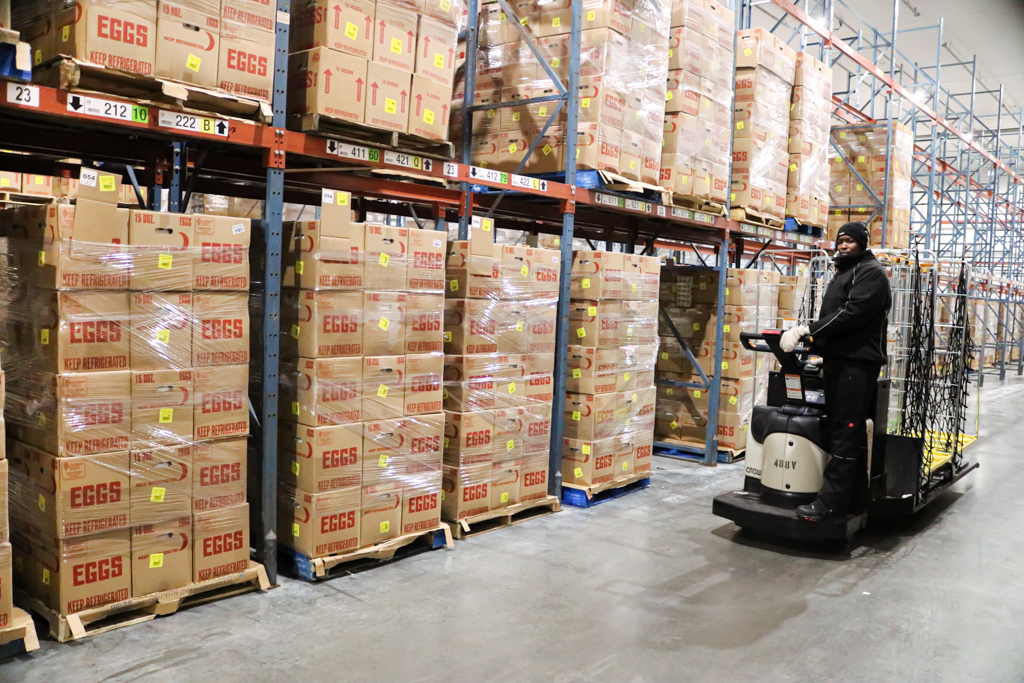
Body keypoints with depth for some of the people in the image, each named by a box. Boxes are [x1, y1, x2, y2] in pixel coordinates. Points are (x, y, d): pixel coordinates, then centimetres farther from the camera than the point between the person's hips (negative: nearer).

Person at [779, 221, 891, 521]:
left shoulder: (870, 272, -5)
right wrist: (808, 336, 7)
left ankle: (831, 502, -12)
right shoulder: (843, 272, 25)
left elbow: (851, 314, -18)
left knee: (845, 432, -11)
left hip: (856, 363, -10)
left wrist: (808, 329, -21)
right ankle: (857, 491, 23)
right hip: (838, 360, 10)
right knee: (849, 429, 14)